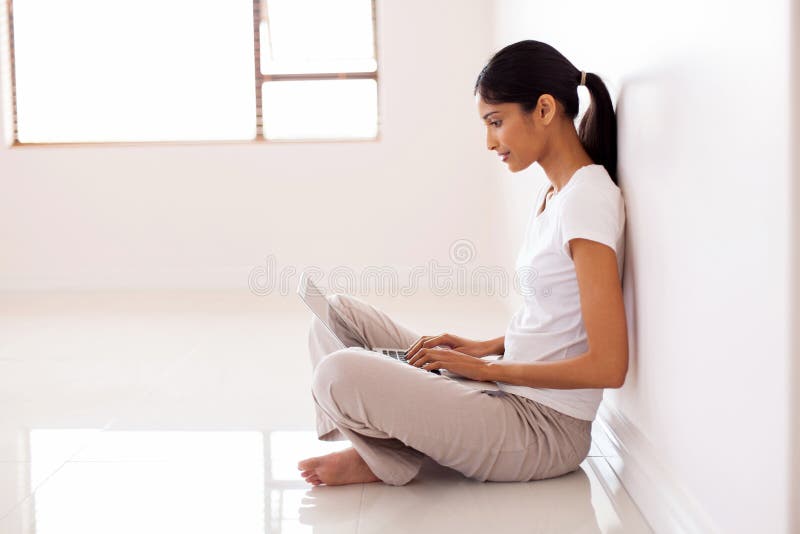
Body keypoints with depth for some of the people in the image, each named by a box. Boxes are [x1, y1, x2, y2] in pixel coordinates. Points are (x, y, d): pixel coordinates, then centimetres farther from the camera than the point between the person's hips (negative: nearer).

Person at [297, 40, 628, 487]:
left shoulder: (588, 198, -18)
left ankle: (389, 460, 1)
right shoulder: (552, 193, 12)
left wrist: (486, 369, -15)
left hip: (545, 428, -10)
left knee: (340, 374, -27)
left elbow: (608, 365, -22)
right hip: (508, 395, 10)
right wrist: (484, 348, 5)